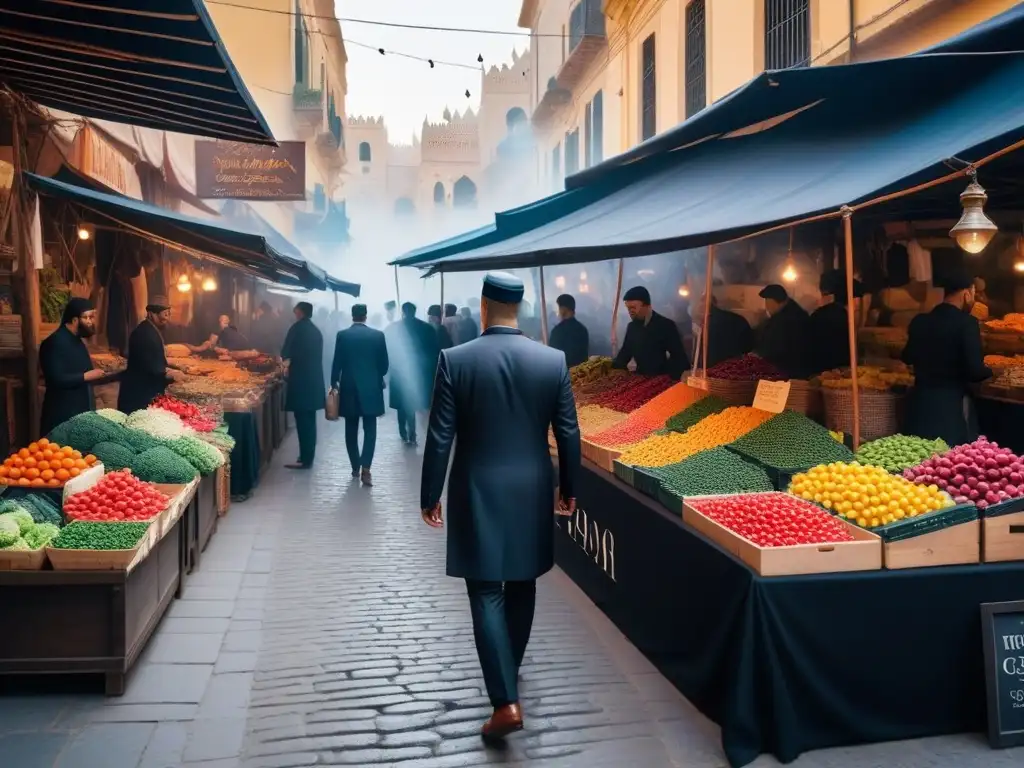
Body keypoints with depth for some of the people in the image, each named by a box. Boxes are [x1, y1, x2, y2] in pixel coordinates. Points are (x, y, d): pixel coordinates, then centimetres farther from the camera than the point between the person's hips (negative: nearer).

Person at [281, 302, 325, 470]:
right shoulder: (316, 331, 13)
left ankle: (305, 459, -5)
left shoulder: (297, 328, -7)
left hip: (301, 380, -7)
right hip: (314, 380, 7)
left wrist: (284, 358, 19)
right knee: (309, 420, 12)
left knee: (302, 421, -5)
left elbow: (285, 353, -4)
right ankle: (308, 457, 18)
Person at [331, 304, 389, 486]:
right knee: (369, 429, 1)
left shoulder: (342, 335, -4)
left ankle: (355, 467, 17)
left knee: (351, 430, 11)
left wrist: (334, 383, 12)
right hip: (371, 387, -1)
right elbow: (384, 363, 1)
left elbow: (337, 362, -2)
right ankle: (365, 468, -11)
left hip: (349, 388, 1)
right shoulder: (378, 335, -3)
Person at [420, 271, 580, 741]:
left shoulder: (455, 360, -11)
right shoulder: (553, 361, -5)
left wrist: (430, 496, 2)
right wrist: (568, 488, 13)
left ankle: (506, 701, -1)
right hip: (532, 492, 3)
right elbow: (568, 433, 0)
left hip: (478, 494, -3)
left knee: (486, 595, 3)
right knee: (521, 586, 20)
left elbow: (440, 437, -9)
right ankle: (508, 667, 40)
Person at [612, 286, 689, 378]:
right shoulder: (631, 326, 9)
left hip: (663, 379, -4)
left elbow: (679, 356, -6)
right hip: (641, 377, 4)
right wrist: (611, 369, 3)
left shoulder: (666, 325, -5)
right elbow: (625, 352, 17)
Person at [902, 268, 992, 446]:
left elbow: (908, 357, 18)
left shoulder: (919, 321, 3)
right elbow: (975, 370, -18)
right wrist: (988, 371, 4)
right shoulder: (967, 323, -13)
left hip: (920, 401, 5)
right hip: (952, 403, -5)